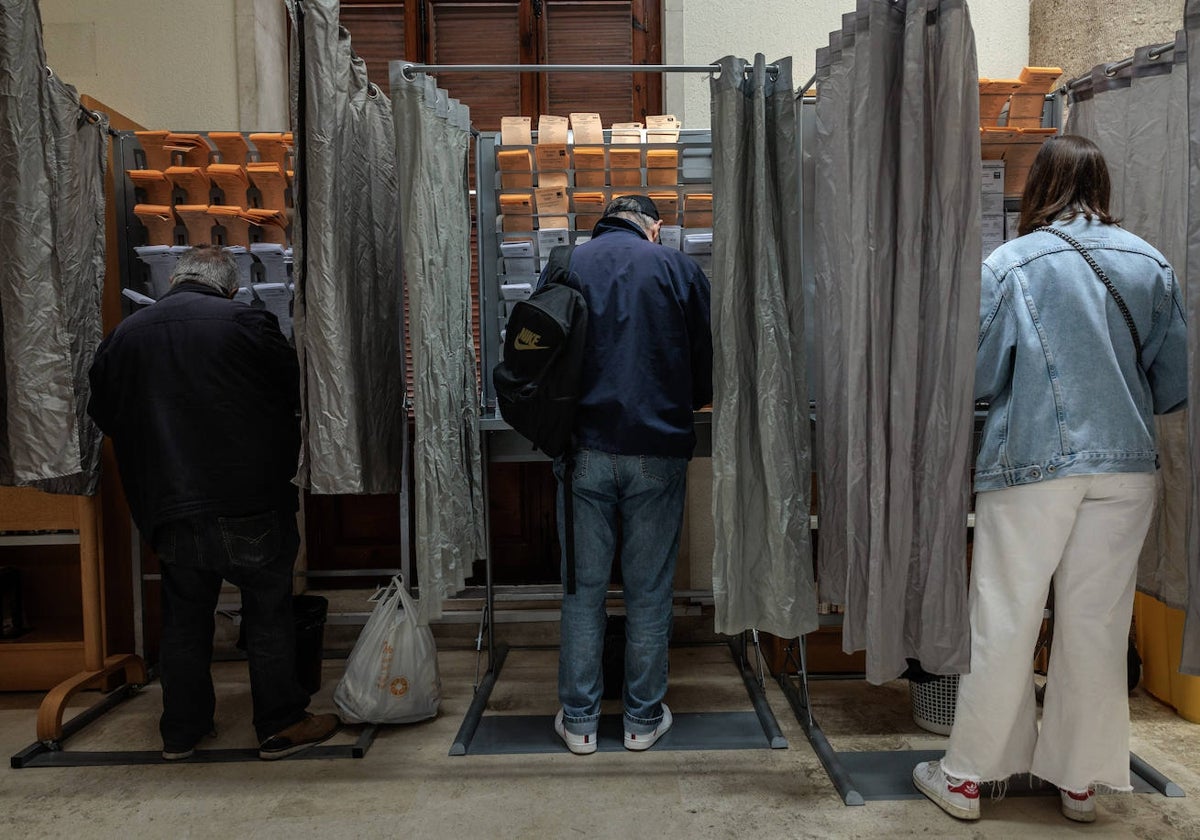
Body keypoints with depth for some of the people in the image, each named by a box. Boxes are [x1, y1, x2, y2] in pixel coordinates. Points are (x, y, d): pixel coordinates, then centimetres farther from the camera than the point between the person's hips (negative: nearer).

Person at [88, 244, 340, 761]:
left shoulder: (122, 336, 5)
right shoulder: (246, 324, -8)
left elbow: (104, 416, 14)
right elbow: (295, 397, -3)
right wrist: (280, 462, 15)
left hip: (169, 510, 4)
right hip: (248, 504, -4)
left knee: (184, 620, 17)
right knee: (269, 613, 8)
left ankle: (181, 731, 28)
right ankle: (280, 725, 16)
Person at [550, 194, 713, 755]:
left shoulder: (565, 267, 6)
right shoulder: (679, 269, 4)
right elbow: (707, 373, 5)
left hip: (583, 450, 1)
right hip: (657, 452, 0)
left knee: (583, 588, 9)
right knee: (649, 591, 9)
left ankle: (579, 721, 18)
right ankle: (644, 718, 21)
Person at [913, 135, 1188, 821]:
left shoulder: (1010, 264, -7)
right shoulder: (1151, 264, 4)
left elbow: (978, 376, -7)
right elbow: (1175, 384, 7)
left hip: (1032, 463, -3)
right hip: (1126, 465, 4)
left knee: (1004, 623, 5)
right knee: (1098, 624, 12)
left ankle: (966, 776, 17)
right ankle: (1081, 778, 25)